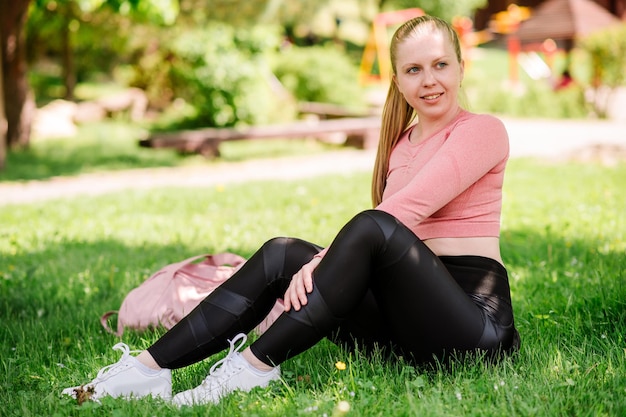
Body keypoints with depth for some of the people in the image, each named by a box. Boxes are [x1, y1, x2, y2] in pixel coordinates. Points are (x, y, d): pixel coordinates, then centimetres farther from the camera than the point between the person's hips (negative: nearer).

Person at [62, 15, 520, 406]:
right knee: (283, 254, -13)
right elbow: (389, 224, 4)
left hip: (473, 317, -6)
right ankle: (148, 368, -19)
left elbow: (408, 209, -17)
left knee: (372, 229, -31)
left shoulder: (482, 131, -3)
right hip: (404, 318, 6)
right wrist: (323, 261, -16)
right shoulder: (399, 142, 18)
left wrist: (321, 262, -24)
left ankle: (253, 367, -31)